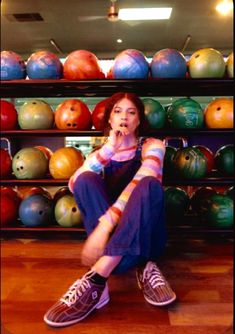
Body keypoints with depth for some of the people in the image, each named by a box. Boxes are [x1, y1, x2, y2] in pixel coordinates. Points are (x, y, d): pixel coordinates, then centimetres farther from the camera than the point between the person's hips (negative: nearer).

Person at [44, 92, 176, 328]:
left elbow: (141, 184, -21)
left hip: (147, 233, -2)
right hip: (111, 236, 2)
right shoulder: (101, 153, 10)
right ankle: (143, 267, -30)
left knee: (150, 184, -31)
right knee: (86, 180, -21)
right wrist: (109, 148, -20)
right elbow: (74, 185, -12)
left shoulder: (151, 146, 1)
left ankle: (96, 279, -40)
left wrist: (105, 225, -35)